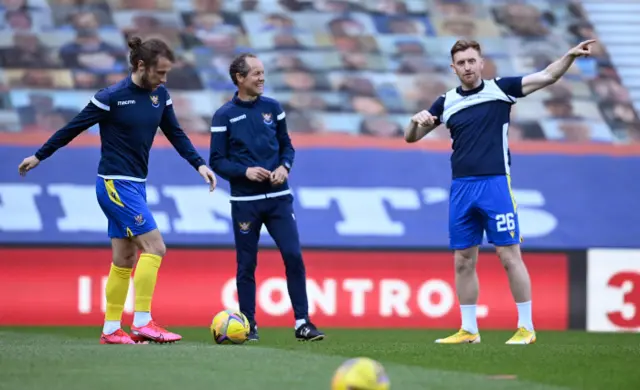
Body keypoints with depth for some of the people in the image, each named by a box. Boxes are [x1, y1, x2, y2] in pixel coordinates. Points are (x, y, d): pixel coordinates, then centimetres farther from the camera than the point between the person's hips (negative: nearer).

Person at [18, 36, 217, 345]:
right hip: (115, 185, -8)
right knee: (154, 247, -15)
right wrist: (39, 156, 3)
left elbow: (174, 133, 16)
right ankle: (142, 323, -13)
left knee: (124, 259, 9)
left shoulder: (160, 95, 4)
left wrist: (199, 164, 4)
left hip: (135, 186, 8)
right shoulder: (111, 97, -15)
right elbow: (73, 128, -6)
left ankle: (111, 330, 14)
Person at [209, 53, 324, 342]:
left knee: (294, 256, -7)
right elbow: (217, 161, -2)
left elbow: (286, 145, 14)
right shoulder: (224, 116, -2)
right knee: (246, 265, 3)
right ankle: (249, 326, 12)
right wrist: (245, 171, -17)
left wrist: (285, 166, -7)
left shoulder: (272, 107, 7)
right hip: (245, 201, -2)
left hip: (278, 197, 2)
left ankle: (302, 323, -3)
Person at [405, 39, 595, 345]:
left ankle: (526, 327, 0)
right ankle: (469, 329, 14)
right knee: (463, 261, 6)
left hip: (495, 184, -4)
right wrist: (417, 120, -7)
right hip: (461, 189, 4)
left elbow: (547, 76, -6)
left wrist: (570, 55, -21)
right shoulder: (447, 102, 10)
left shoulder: (500, 89, 1)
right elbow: (411, 138, 14)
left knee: (509, 256, -6)